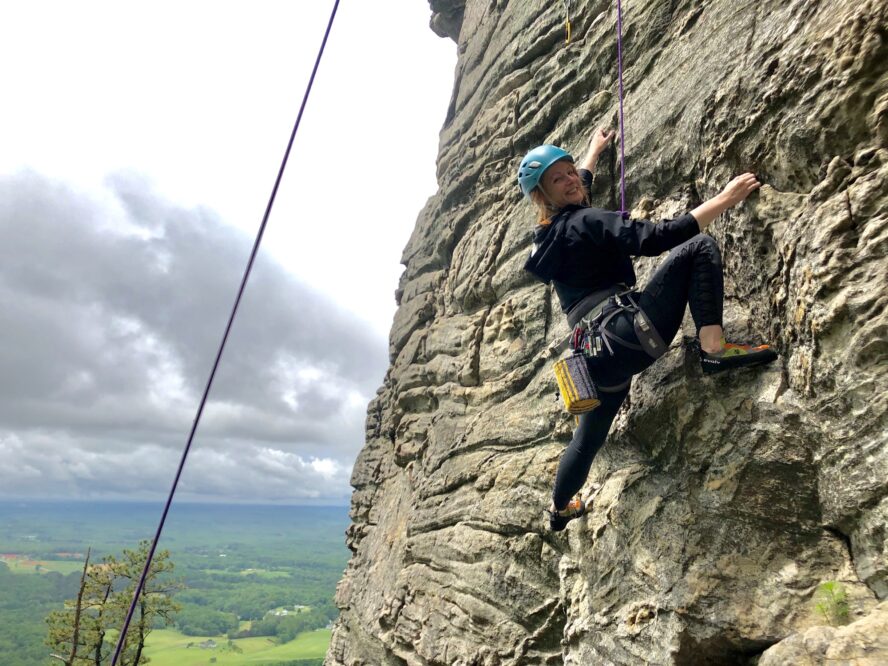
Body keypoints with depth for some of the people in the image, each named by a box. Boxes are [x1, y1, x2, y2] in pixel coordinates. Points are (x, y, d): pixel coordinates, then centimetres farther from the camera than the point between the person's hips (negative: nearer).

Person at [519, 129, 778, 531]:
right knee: (698, 247, -4)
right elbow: (656, 238, -19)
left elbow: (580, 182, 41)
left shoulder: (550, 232, 19)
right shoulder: (587, 222, -6)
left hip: (598, 354, 9)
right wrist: (724, 199, -12)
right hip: (627, 332, -8)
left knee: (590, 434, 28)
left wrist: (594, 151, 57)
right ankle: (714, 349, -17)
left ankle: (560, 509, 47)